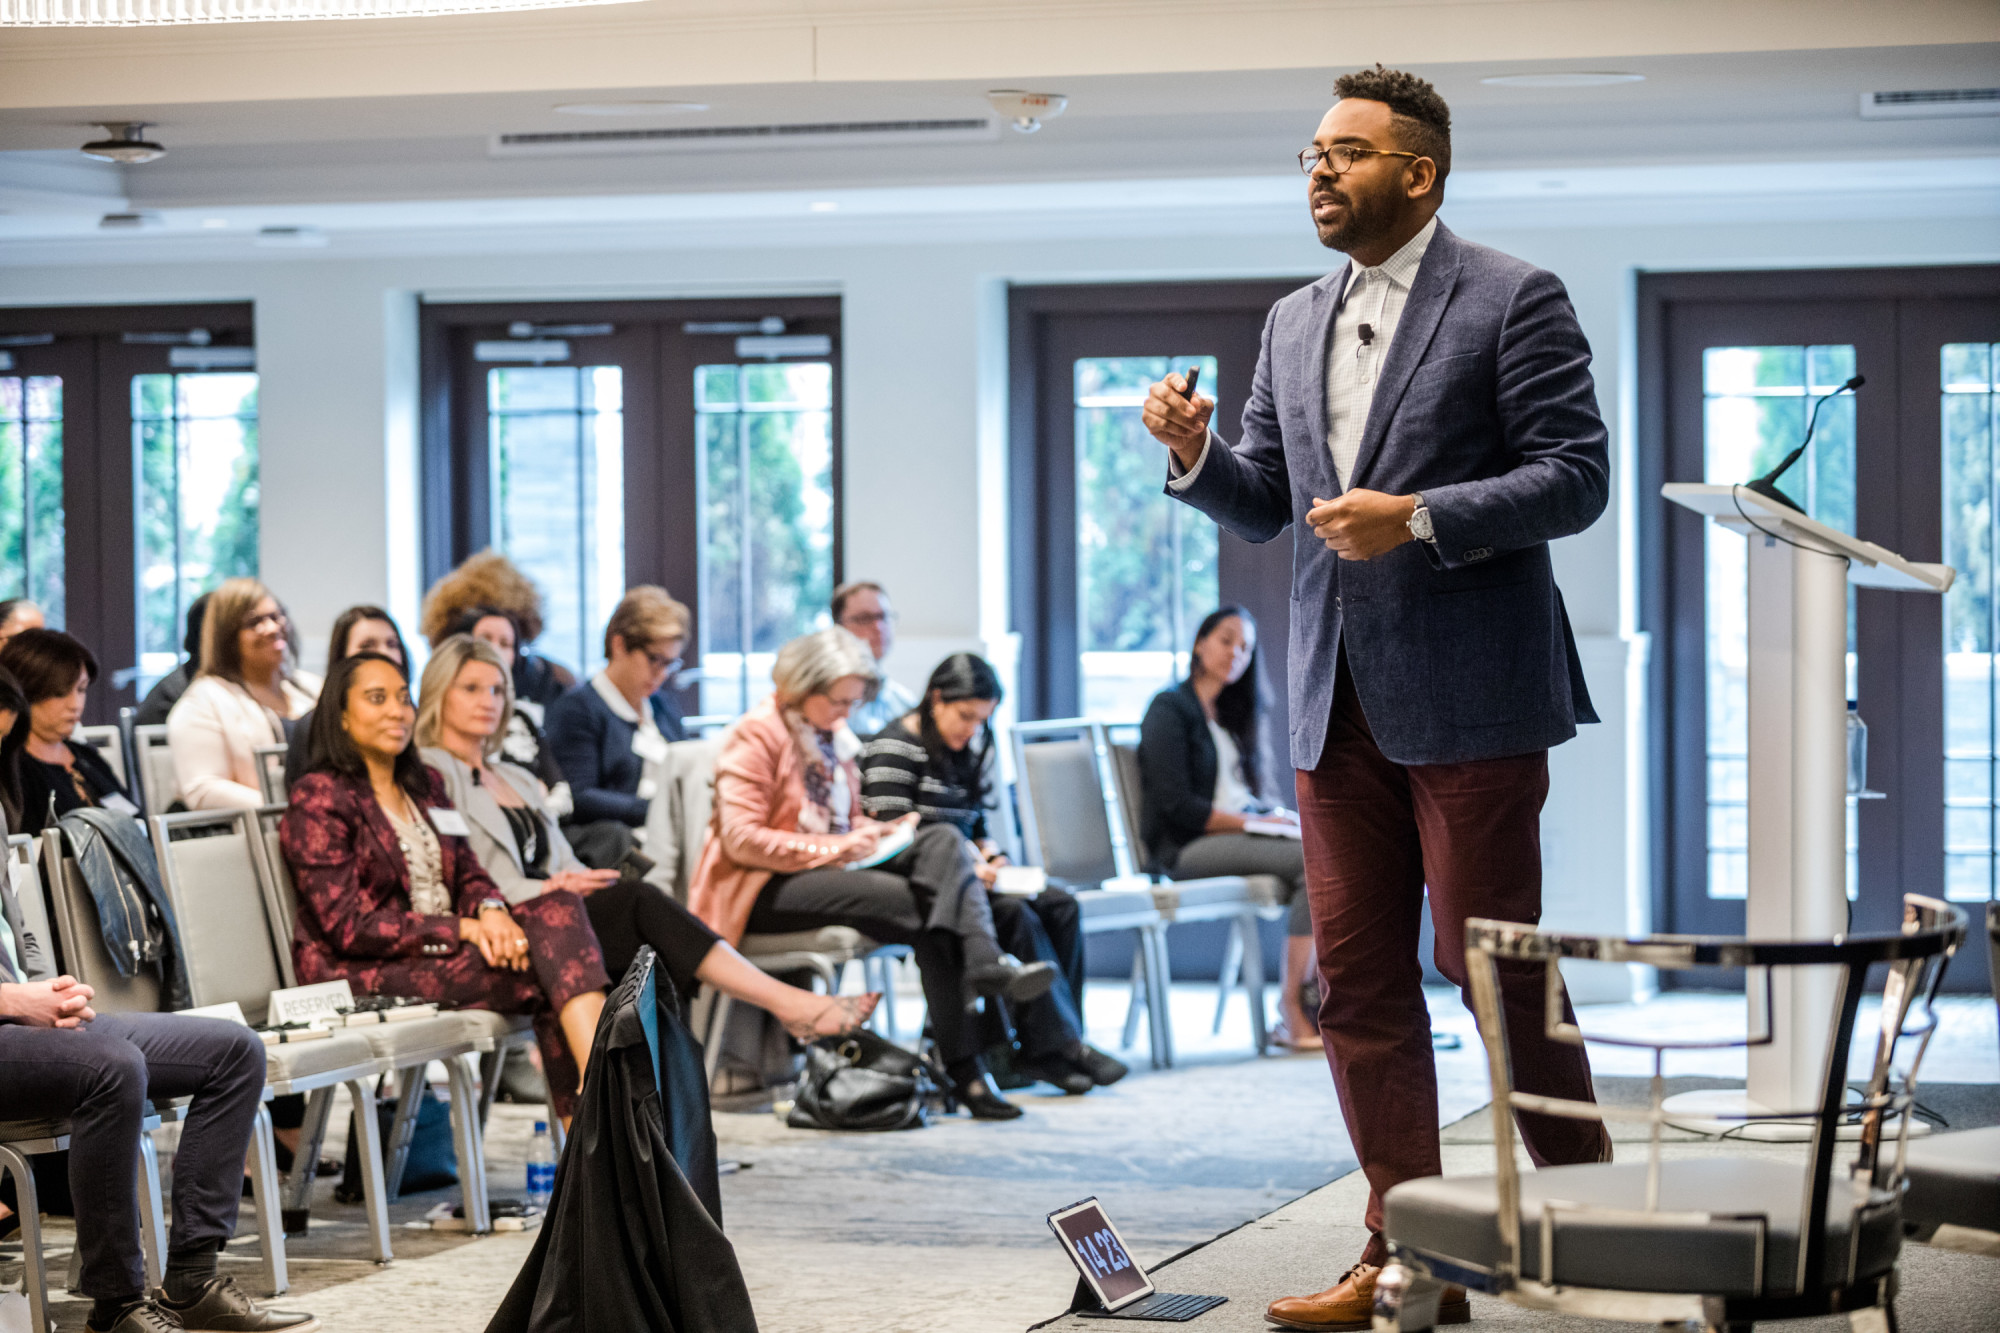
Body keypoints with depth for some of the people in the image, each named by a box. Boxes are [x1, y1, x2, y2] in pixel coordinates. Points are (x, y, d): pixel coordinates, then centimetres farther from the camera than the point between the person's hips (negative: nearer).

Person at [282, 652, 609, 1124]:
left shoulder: (425, 786, 20)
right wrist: (463, 931, -19)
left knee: (561, 908, -23)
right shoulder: (319, 798, -5)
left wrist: (491, 910, -13)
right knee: (544, 973, -27)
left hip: (447, 949, 7)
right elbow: (348, 926, -13)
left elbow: (467, 873, 14)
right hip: (364, 975, -7)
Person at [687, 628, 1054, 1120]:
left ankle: (985, 961, -42)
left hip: (830, 870, 8)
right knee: (915, 903, -28)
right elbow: (742, 840, -17)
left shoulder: (835, 737, 19)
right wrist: (836, 848, -20)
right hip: (760, 890, -8)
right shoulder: (757, 734, -9)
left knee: (944, 839, -17)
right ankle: (964, 1069, -29)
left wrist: (874, 832, 3)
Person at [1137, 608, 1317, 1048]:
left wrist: (1280, 815, -2)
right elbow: (1176, 805, -12)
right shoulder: (1170, 709, -2)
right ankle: (1294, 1005, -26)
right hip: (1188, 847, -8)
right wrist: (1252, 822, -14)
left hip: (1238, 832, 8)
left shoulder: (1228, 714, 24)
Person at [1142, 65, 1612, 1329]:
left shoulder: (1513, 301, -4)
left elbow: (1575, 477, -9)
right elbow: (1265, 505, 19)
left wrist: (1420, 519, -19)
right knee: (1358, 981, 5)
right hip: (1341, 701, 7)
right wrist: (1196, 455, -2)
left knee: (1495, 968, -4)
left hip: (1468, 698, -7)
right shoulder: (1296, 323, 16)